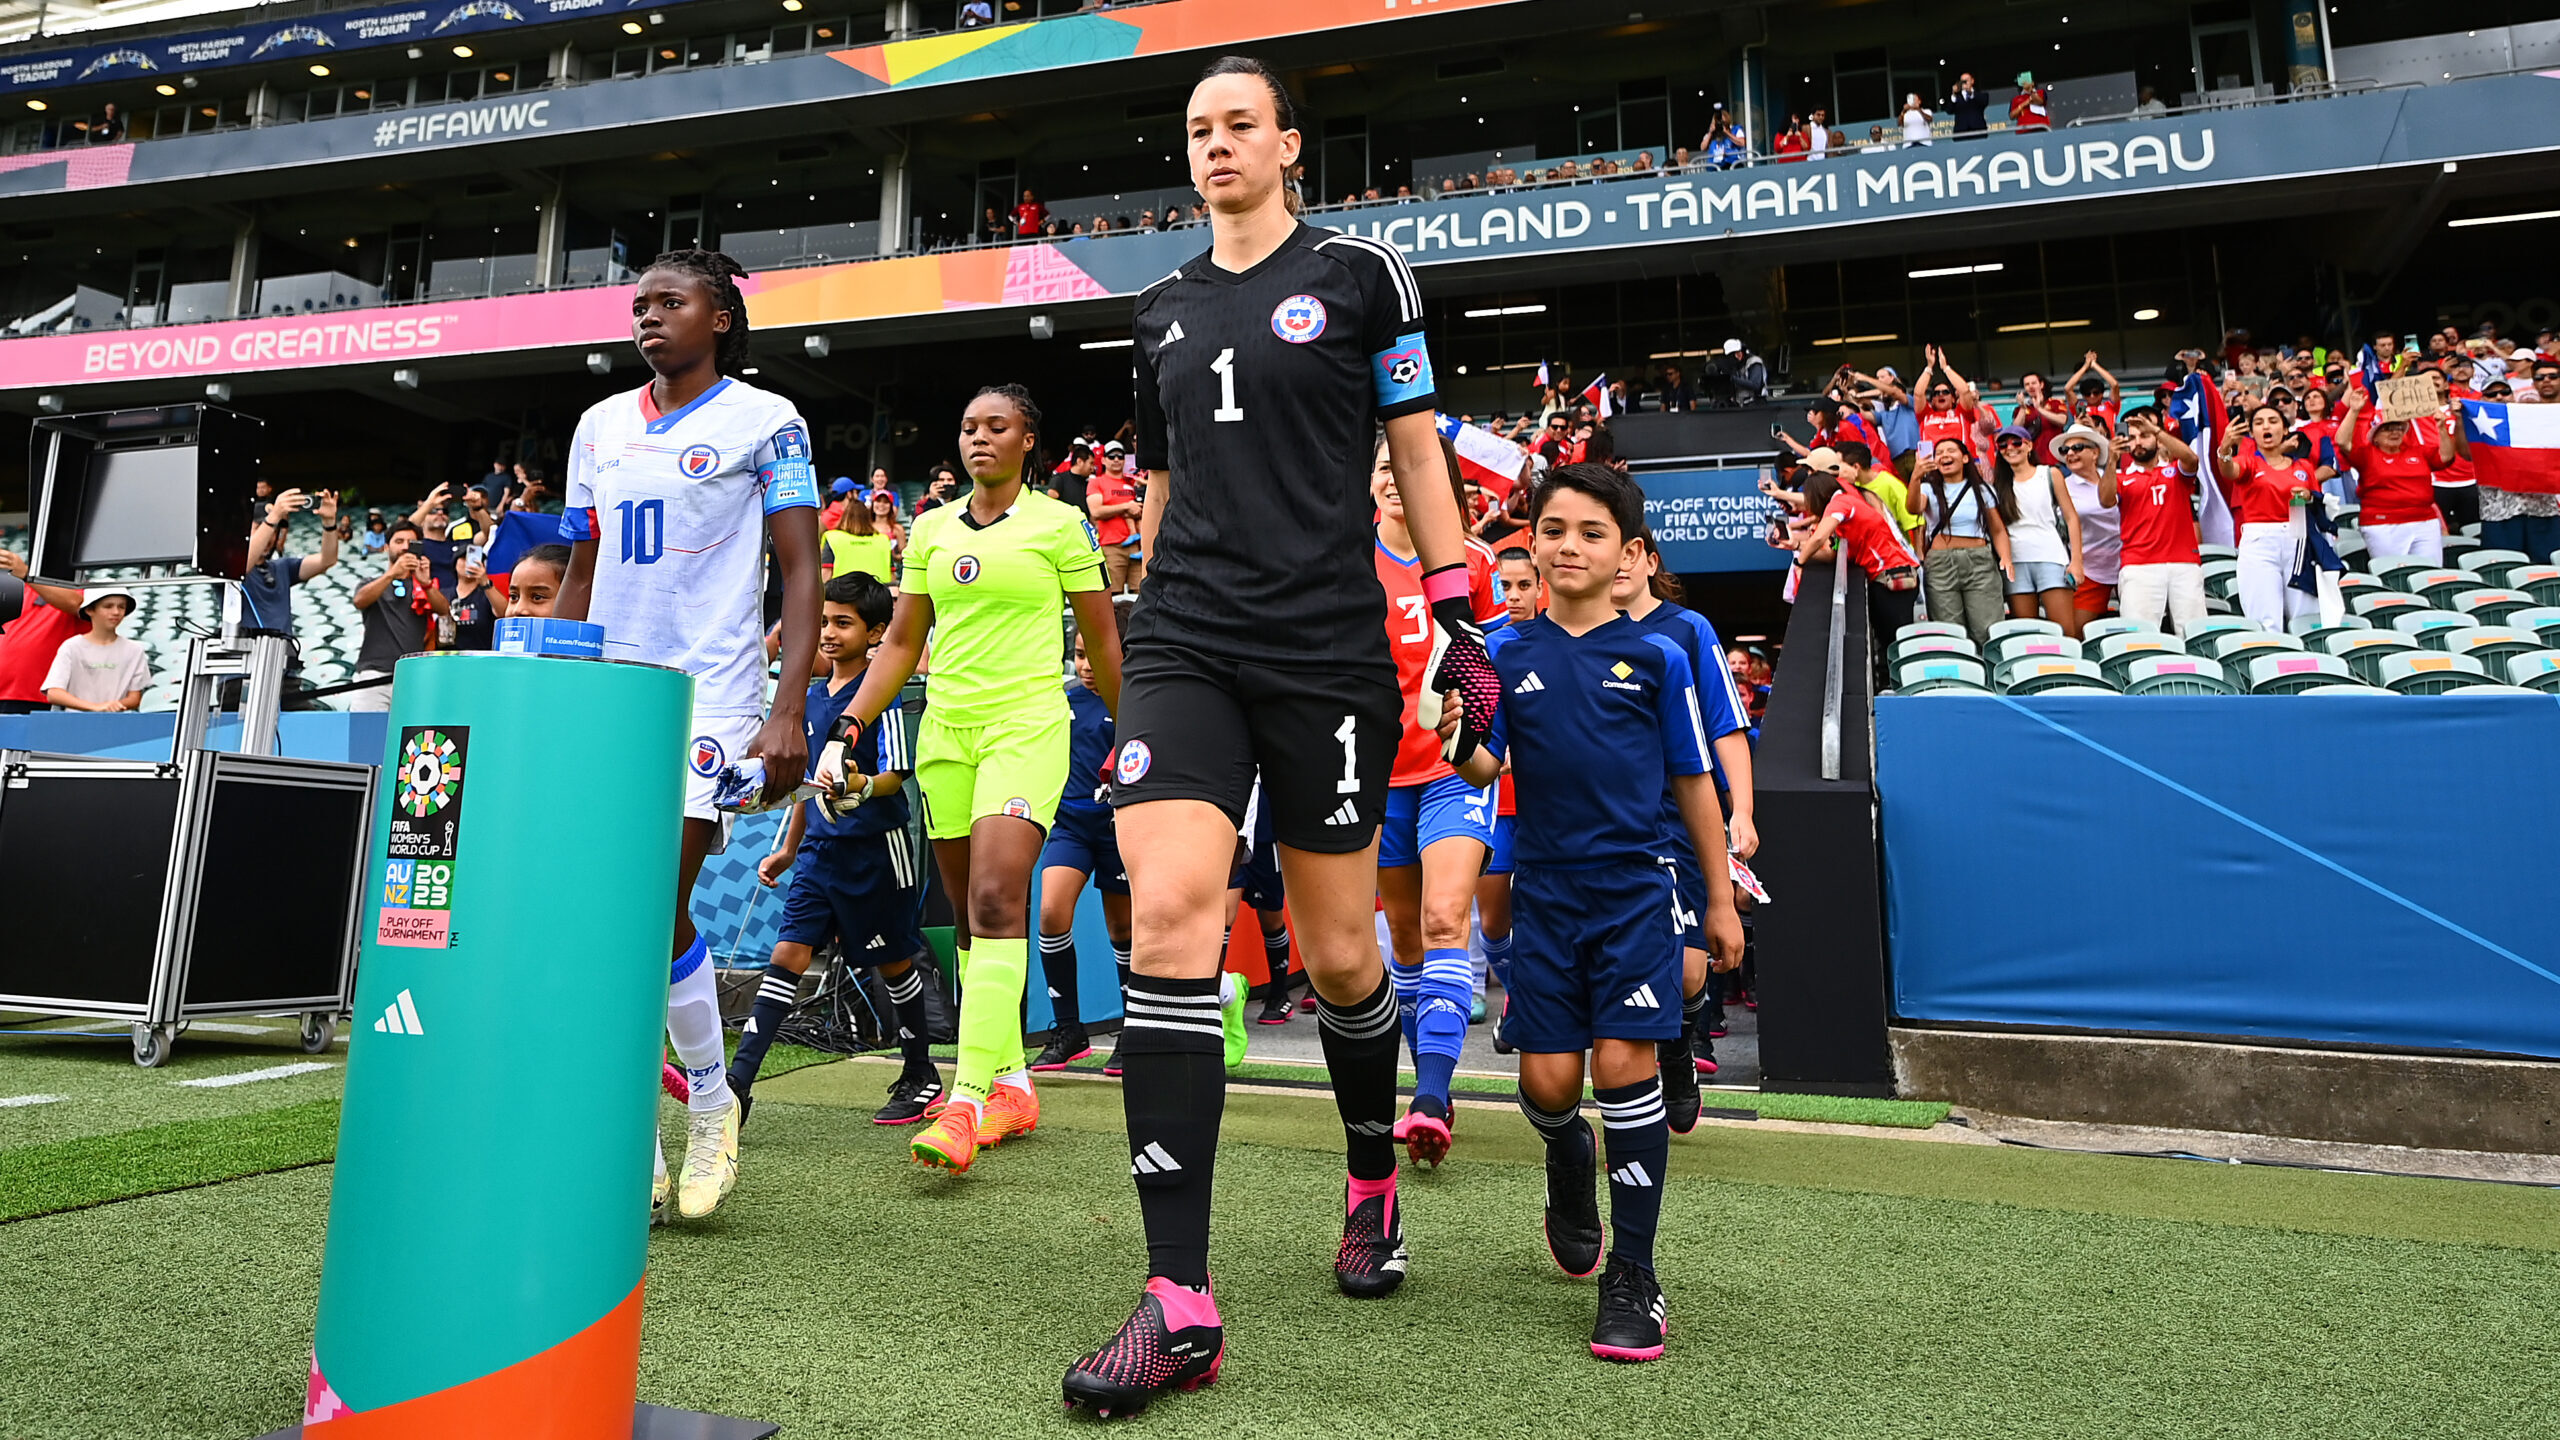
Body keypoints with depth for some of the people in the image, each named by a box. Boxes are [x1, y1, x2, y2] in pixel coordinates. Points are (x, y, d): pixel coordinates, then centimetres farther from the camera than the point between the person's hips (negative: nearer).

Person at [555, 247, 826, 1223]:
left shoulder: (765, 421, 1)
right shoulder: (600, 426, 17)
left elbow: (801, 573, -4)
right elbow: (579, 575, 21)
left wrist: (789, 712, -14)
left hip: (710, 693, -5)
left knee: (654, 903, -14)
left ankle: (711, 1104, 9)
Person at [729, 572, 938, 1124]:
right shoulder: (814, 696, 13)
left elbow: (896, 774, -16)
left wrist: (860, 785, -37)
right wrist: (788, 849, 23)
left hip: (876, 849, -6)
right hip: (820, 849, 6)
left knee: (895, 964, 6)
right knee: (788, 954, -2)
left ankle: (921, 1078, 22)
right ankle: (737, 1082, -5)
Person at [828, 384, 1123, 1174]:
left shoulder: (1060, 524, 1)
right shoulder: (929, 528, 13)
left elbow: (1102, 642, 5)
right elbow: (902, 641, 16)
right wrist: (849, 724, 7)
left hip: (1029, 724, -5)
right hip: (944, 729, 5)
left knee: (996, 902, -19)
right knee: (968, 918, 7)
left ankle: (967, 1102, -19)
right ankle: (1013, 1085, 19)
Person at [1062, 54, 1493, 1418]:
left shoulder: (1360, 270, 7)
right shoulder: (1162, 306, 18)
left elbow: (1415, 451, 7)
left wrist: (1460, 617, 0)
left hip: (1328, 650, -3)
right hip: (1185, 644, 3)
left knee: (1338, 951, 4)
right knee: (1165, 913, -14)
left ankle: (1372, 1181, 34)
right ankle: (1180, 1301, -9)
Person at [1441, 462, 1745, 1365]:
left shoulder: (1656, 656, 2)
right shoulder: (1505, 655, 5)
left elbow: (1692, 782, 7)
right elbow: (1487, 772, 4)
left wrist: (1722, 900, 9)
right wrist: (1461, 743, -20)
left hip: (1634, 889, -1)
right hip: (1544, 890, 2)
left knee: (1623, 1065, -8)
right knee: (1547, 1084, 2)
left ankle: (1633, 1277, 6)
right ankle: (1569, 1162, 40)